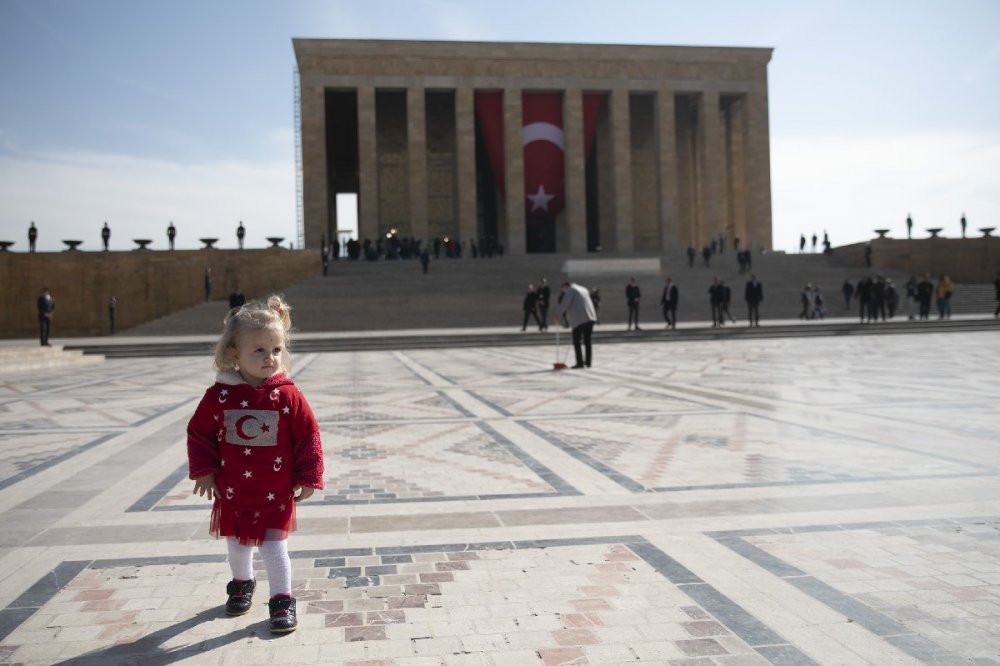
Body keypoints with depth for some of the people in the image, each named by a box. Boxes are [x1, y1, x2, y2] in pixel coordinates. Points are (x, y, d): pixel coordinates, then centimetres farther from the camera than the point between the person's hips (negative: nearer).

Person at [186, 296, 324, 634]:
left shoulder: (288, 396, -13)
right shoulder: (219, 395, -9)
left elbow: (308, 436, -7)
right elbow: (199, 432, 3)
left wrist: (309, 478, -6)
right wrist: (203, 471, -1)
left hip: (276, 494, -3)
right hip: (232, 492, 3)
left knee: (274, 547, -2)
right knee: (237, 546, 20)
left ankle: (282, 601, 15)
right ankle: (241, 584, 47)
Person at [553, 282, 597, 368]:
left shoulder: (570, 290, 0)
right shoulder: (583, 289, 23)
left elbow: (564, 304, -10)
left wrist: (558, 314, -5)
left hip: (579, 319, -7)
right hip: (590, 317, 7)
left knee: (576, 342, -2)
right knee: (587, 341, 13)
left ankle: (580, 362, -7)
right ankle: (588, 362, 15)